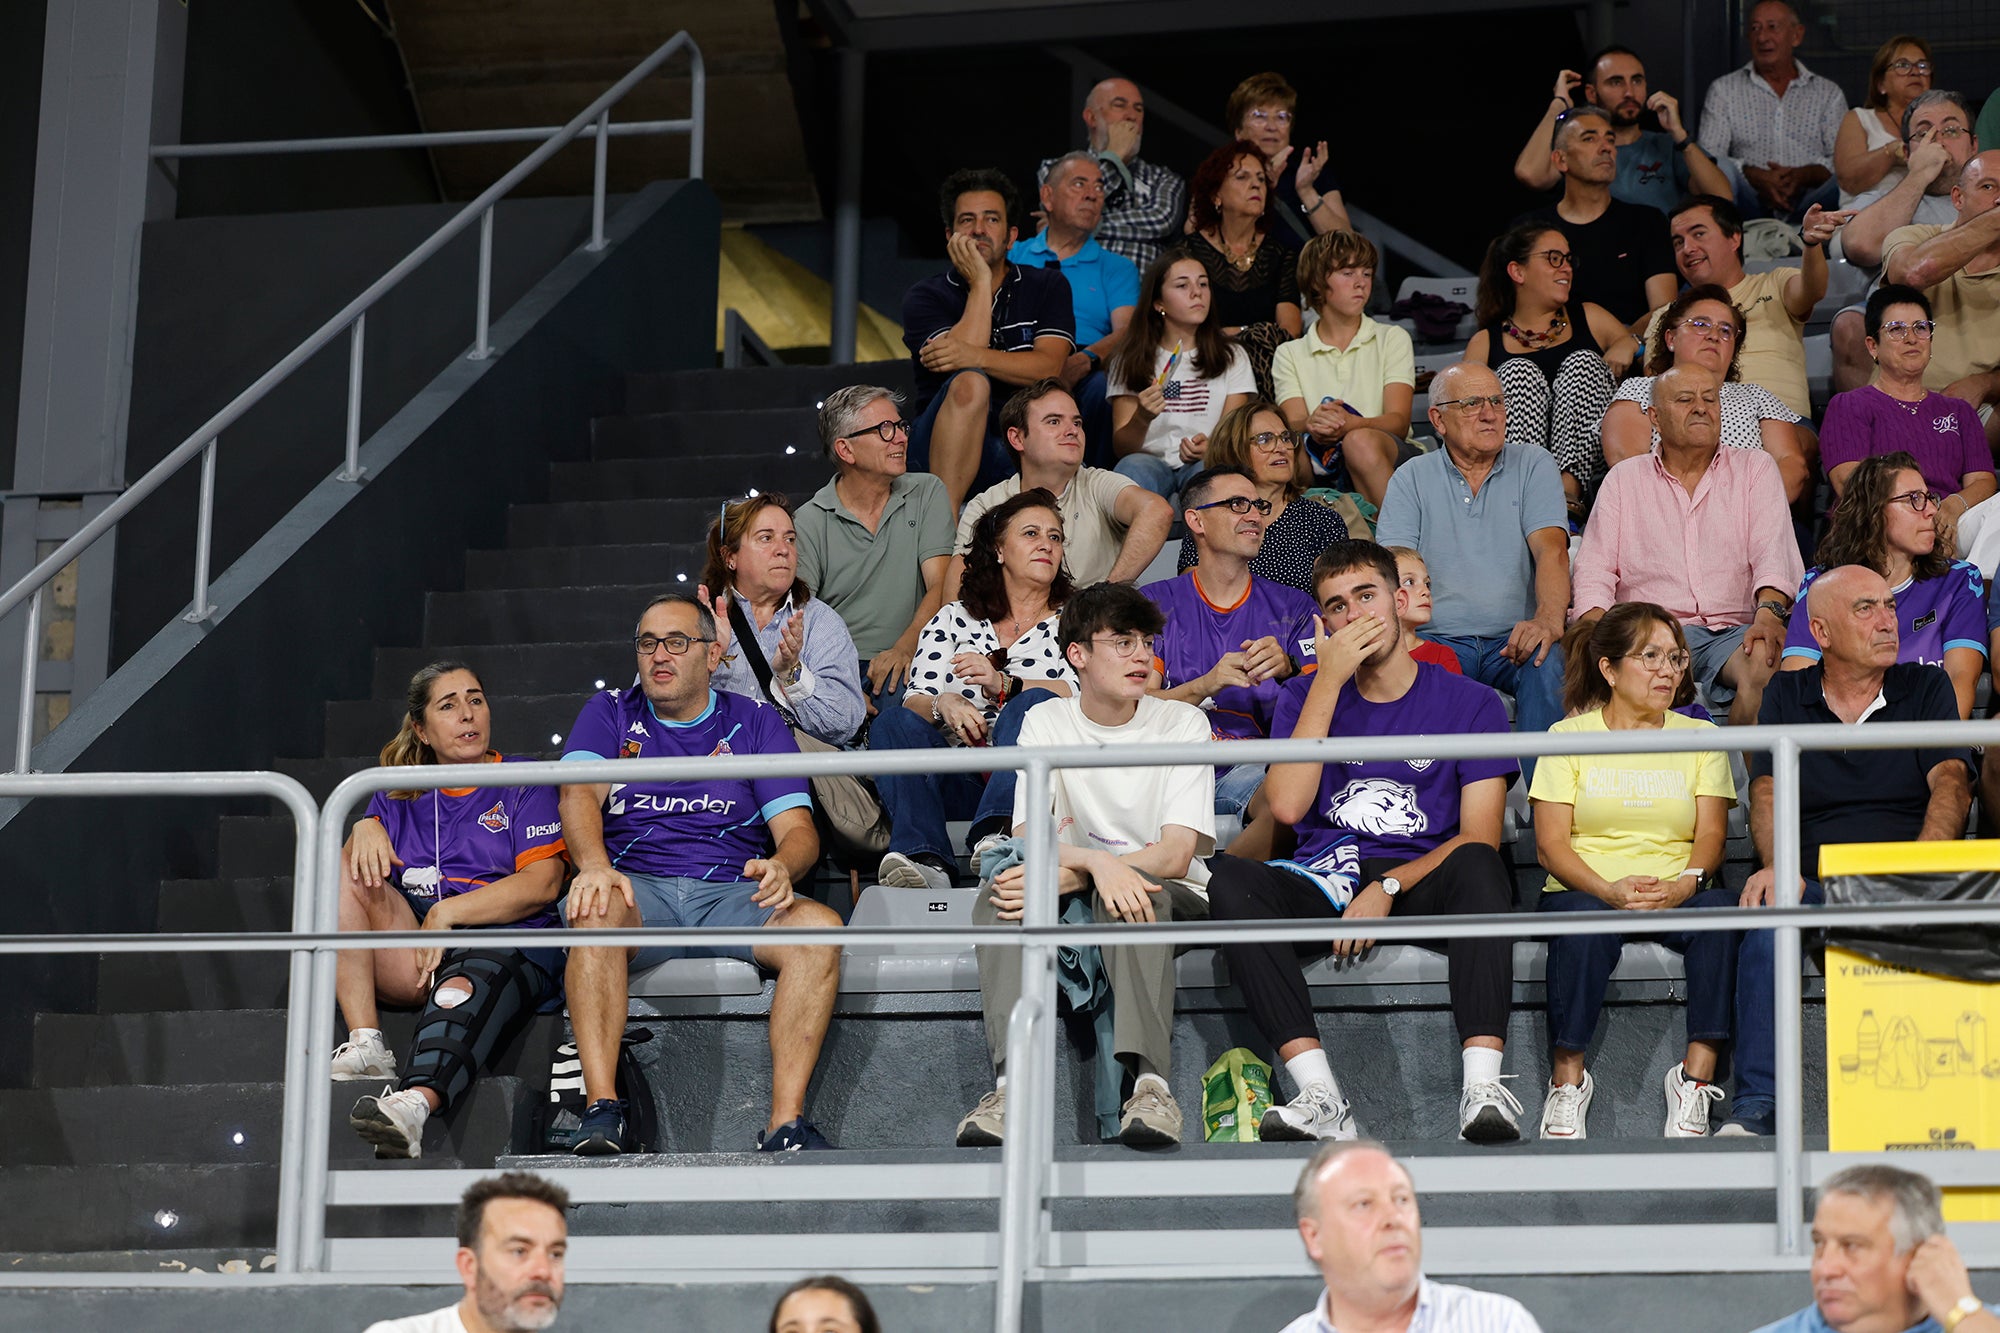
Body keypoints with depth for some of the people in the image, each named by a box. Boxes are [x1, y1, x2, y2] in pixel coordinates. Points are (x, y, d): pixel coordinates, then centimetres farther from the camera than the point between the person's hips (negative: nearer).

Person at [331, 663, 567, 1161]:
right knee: (337, 864, -18)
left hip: (505, 939, -4)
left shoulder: (523, 783, 15)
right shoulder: (400, 793, 25)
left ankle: (414, 1102, -74)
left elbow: (543, 883, 1)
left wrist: (447, 913, -9)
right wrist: (365, 828, -10)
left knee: (465, 987, -39)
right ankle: (364, 1046, -31)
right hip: (411, 951, 4)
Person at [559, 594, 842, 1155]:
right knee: (594, 912, -37)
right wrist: (595, 865, -24)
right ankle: (602, 1111, -40)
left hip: (731, 894, 1)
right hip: (638, 888, -1)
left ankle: (786, 1122, -34)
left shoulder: (755, 723, 17)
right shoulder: (610, 713, 18)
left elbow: (797, 827, 7)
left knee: (819, 926, -30)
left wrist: (782, 866, -19)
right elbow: (580, 793, -1)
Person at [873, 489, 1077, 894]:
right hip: (959, 782, 2)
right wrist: (943, 705, -16)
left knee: (1035, 703, -31)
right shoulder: (954, 618, 22)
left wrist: (1003, 685, -16)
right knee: (893, 723, -25)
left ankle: (996, 837, -56)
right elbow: (915, 701, 9)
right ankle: (924, 862, -49)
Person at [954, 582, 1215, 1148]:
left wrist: (1063, 878, -26)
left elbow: (1175, 855, -15)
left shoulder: (1182, 723, -4)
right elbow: (1028, 839, -10)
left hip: (1171, 896, -2)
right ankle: (1013, 1082, -44)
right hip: (1070, 893, 2)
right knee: (998, 896, -29)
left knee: (1134, 889, -37)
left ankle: (1150, 1081, -52)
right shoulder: (1046, 723, 2)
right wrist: (1097, 862, -34)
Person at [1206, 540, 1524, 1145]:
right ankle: (1321, 1098, -40)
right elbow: (1287, 805, -5)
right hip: (1323, 883, 2)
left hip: (1420, 887, -2)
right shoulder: (1305, 697, 15)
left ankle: (1482, 1085, -45)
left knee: (1479, 868, -35)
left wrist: (1387, 888, -17)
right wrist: (1330, 680, -5)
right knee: (1229, 877, -29)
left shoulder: (1470, 703, 9)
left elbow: (1478, 839, -1)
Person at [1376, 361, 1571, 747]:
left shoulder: (1533, 465, 12)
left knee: (1551, 664, -33)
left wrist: (1548, 620, -25)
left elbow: (1551, 549, -3)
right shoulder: (1412, 479, 13)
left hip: (1514, 637, 0)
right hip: (1438, 639, 0)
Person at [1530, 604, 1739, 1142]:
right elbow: (1551, 843, -2)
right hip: (1586, 890, -2)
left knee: (1720, 908, -32)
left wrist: (1683, 885, -20)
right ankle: (1567, 1084, -28)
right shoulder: (1569, 736, 8)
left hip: (1676, 892, 2)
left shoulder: (1700, 736, 15)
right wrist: (1610, 890, -21)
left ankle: (1697, 1078, -31)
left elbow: (1711, 834, 3)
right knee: (1586, 924, -37)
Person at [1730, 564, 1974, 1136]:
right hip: (1814, 884, 0)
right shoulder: (1787, 696, 14)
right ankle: (1757, 1105, -33)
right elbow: (1766, 789, 2)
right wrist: (1778, 865, -21)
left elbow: (1951, 784, -2)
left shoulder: (1927, 688, 12)